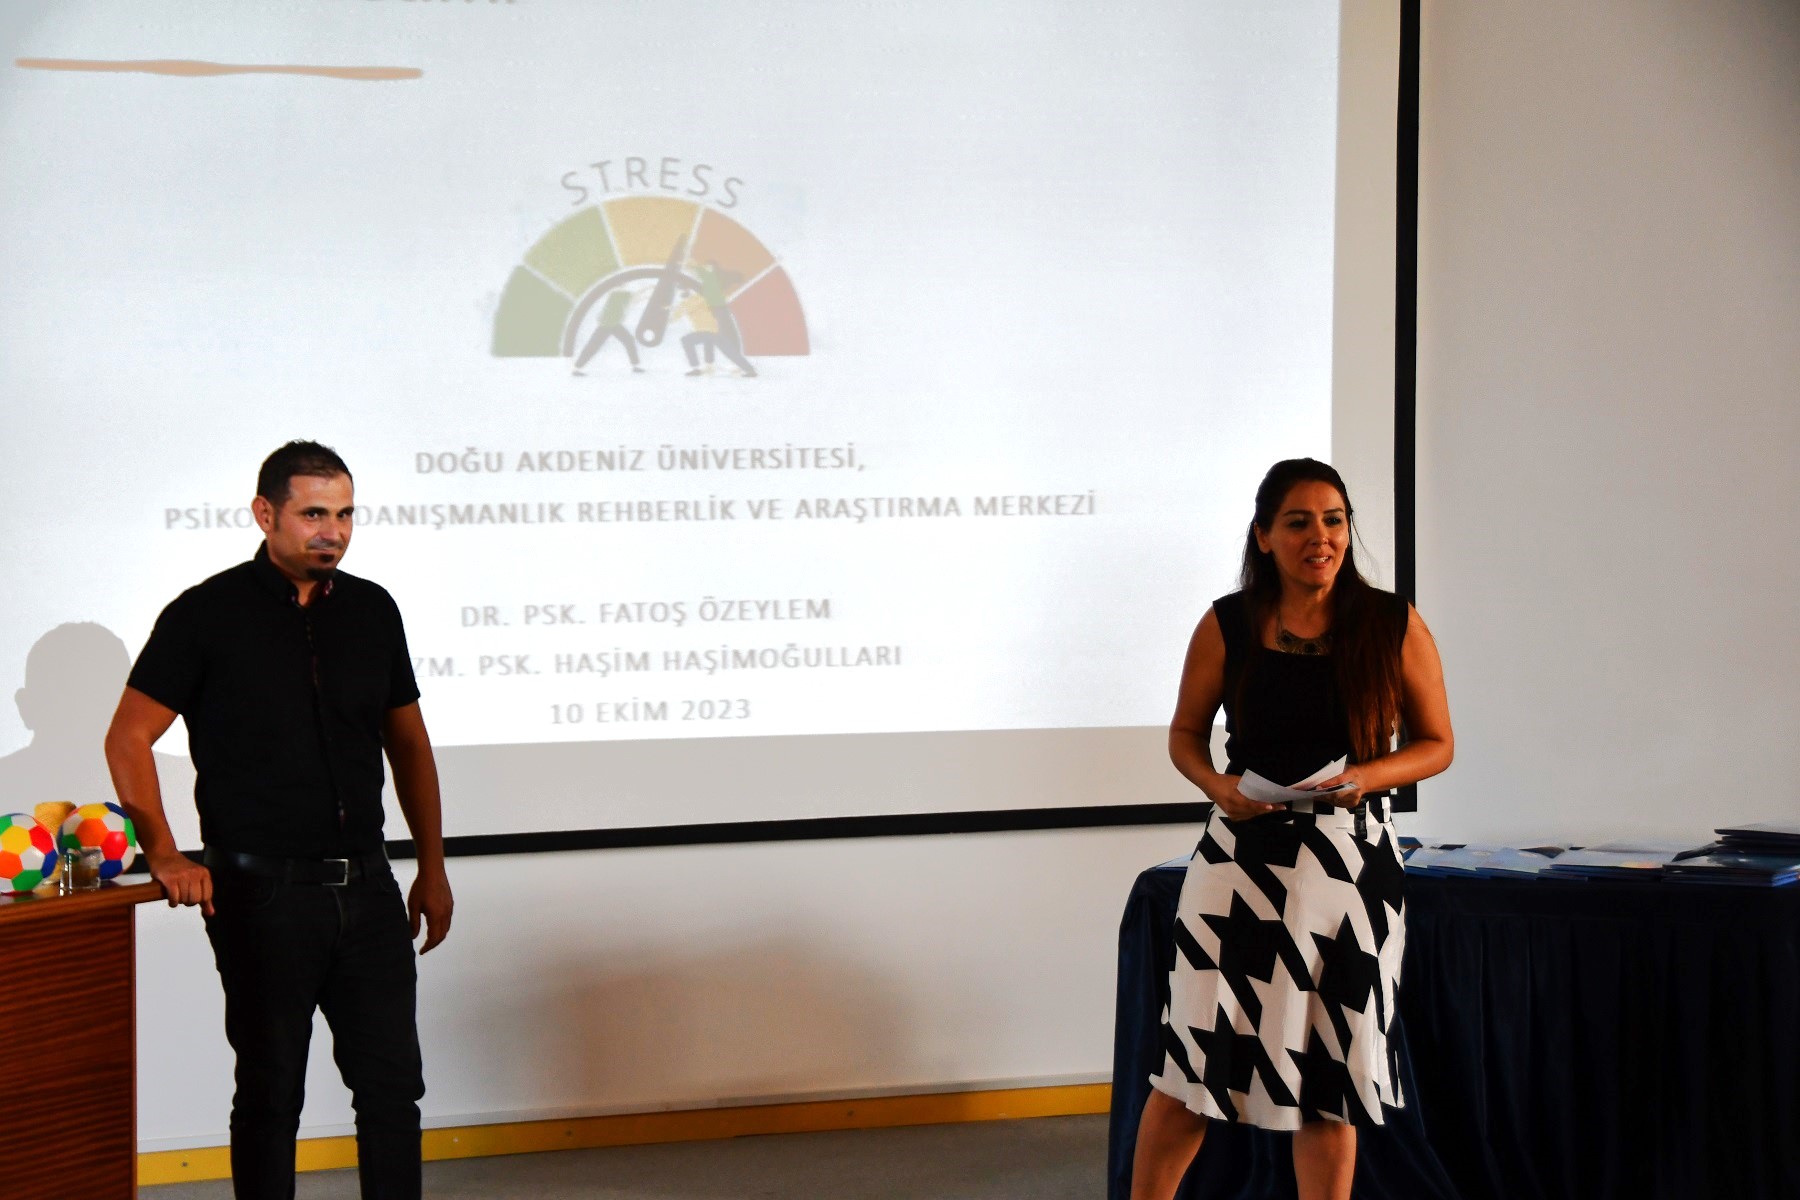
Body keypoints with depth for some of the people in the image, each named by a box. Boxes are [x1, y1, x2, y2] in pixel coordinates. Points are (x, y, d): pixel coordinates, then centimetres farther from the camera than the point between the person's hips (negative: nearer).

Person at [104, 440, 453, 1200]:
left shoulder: (371, 610, 8)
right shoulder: (208, 616, -4)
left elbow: (407, 742, 17)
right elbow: (128, 739, -3)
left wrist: (432, 867, 14)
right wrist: (164, 857, -11)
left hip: (365, 886, 4)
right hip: (263, 890, -4)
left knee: (392, 1082, 5)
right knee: (271, 1093, 5)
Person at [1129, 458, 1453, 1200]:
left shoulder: (1394, 627, 0)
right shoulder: (1227, 626, 0)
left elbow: (1436, 744, 6)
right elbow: (1185, 732, 11)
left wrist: (1366, 778, -13)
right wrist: (1217, 786, -10)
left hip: (1351, 860, 0)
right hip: (1243, 856, 0)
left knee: (1329, 1075, 7)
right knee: (1196, 1061, -3)